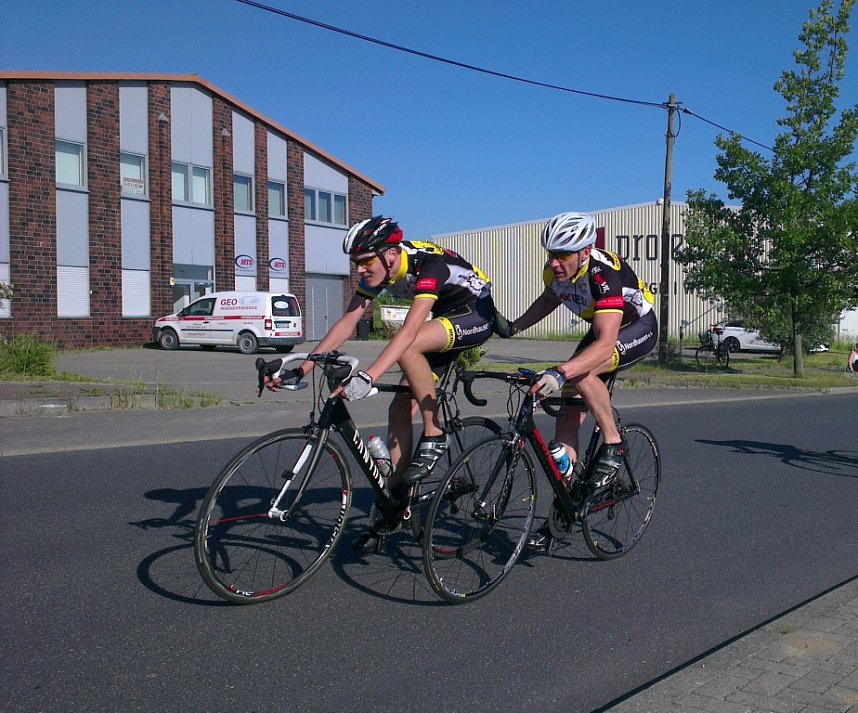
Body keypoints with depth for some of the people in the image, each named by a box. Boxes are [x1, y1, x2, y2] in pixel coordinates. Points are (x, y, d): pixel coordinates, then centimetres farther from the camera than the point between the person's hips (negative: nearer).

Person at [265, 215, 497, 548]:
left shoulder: (429, 264, -32)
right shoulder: (377, 270, -10)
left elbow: (409, 331, -43)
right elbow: (347, 322, -11)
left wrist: (367, 378, -53)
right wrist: (301, 369, -19)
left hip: (477, 314, -8)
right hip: (444, 318, 8)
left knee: (409, 348, -35)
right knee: (400, 409, -4)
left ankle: (434, 437, -18)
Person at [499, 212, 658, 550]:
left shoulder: (604, 274, -36)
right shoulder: (555, 271, -15)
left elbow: (605, 344, -47)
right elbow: (549, 299, 11)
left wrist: (559, 373, -60)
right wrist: (513, 327, -1)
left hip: (638, 327, -7)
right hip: (602, 328, 7)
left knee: (580, 373, -36)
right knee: (567, 419, -3)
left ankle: (613, 445, -13)